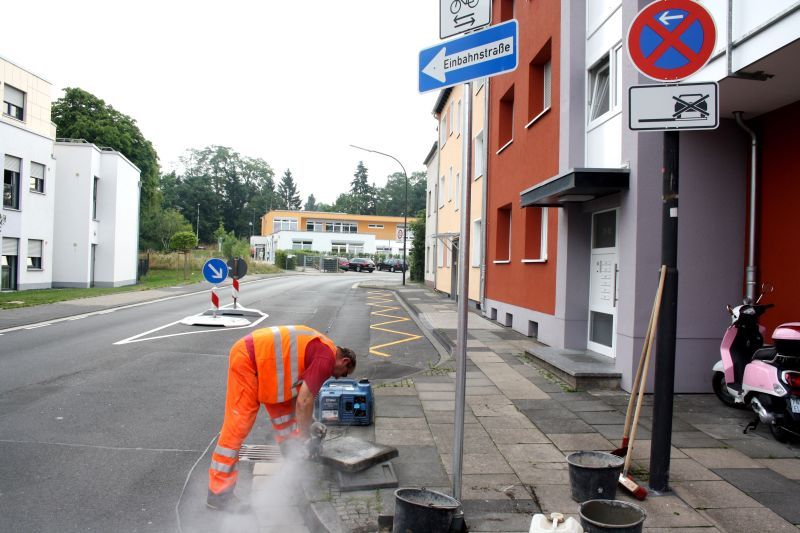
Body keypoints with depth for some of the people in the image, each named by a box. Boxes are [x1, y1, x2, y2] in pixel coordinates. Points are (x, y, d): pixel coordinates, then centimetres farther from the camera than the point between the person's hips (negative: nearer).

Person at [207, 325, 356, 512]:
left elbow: (296, 395, 15)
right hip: (246, 359, -11)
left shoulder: (320, 349, 16)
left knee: (284, 413, 17)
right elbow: (304, 402, -16)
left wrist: (308, 425, 12)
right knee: (238, 426, -7)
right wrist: (306, 438, -5)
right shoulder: (327, 358, -13)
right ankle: (218, 493, 1)